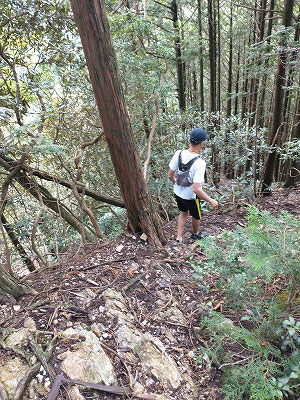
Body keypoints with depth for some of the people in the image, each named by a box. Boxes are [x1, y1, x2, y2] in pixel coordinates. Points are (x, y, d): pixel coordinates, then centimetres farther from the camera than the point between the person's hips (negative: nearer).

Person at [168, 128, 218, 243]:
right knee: (196, 216, 26)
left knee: (183, 213, 31)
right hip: (191, 197, -5)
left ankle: (179, 238, 38)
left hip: (177, 193, 5)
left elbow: (170, 175, -6)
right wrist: (211, 201, -20)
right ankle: (196, 233, 54)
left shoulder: (178, 154, -16)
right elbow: (196, 189, -33)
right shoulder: (199, 163, -32)